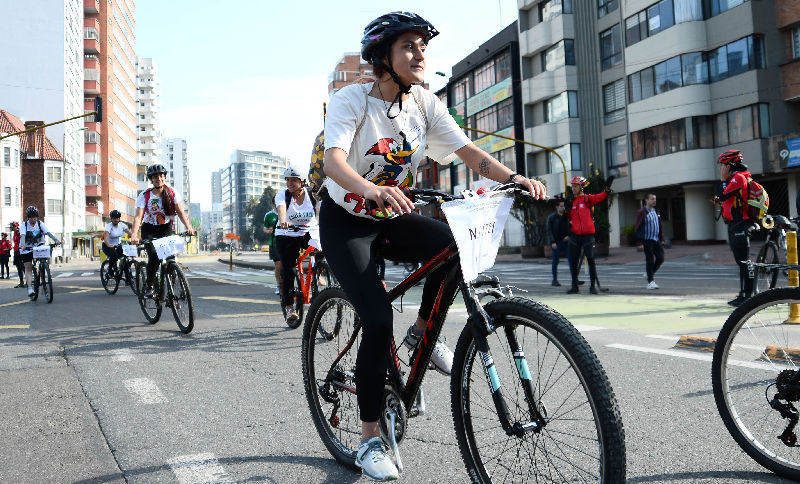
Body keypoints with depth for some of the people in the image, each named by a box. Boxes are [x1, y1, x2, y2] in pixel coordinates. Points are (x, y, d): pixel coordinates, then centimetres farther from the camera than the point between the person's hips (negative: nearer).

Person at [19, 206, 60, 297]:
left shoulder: (40, 224, -8)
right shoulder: (24, 225, -12)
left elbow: (48, 232, -22)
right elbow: (22, 235, -29)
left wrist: (56, 240, -40)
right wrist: (23, 245, -49)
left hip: (38, 246, 1)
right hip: (27, 249, -1)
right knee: (28, 268, -6)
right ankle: (30, 288, -9)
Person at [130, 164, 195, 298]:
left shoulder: (172, 193, -5)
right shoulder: (144, 195, -11)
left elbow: (180, 212, -9)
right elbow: (138, 216, -18)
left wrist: (188, 226, -27)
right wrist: (134, 235, -34)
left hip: (166, 229, 2)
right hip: (149, 231, -2)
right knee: (154, 258, -22)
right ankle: (148, 285, 0)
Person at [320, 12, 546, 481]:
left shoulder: (426, 103, -5)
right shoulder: (352, 99, -18)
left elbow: (469, 151, -13)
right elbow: (334, 160, -34)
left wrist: (514, 177, -32)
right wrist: (373, 190, -55)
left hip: (393, 217, 4)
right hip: (347, 222, -4)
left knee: (455, 243, -26)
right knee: (378, 320, -19)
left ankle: (423, 332, 2)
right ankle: (371, 440, -2)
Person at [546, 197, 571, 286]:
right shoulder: (552, 217, -1)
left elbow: (570, 228, 17)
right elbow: (549, 230, -5)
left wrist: (568, 236, -2)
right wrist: (552, 242, -14)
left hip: (566, 241, 3)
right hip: (556, 242, -3)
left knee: (571, 260, -4)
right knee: (555, 261, 2)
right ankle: (555, 280, 12)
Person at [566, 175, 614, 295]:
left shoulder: (588, 199, -1)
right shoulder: (571, 201, 9)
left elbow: (599, 197, -19)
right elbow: (567, 216, 18)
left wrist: (607, 189, -33)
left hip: (588, 235, -4)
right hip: (575, 235, 4)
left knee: (591, 260, -1)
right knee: (574, 261, 8)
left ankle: (593, 286, 6)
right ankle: (575, 286, 17)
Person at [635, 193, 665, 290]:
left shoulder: (656, 211, 16)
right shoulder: (642, 212, -8)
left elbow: (660, 225, 21)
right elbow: (639, 228, -10)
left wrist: (662, 238, 14)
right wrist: (640, 242, -15)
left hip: (657, 240, 7)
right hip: (647, 241, -7)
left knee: (660, 258, 1)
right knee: (650, 260, -2)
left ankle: (651, 274, 24)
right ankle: (650, 281, 6)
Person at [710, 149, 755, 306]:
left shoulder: (739, 177, -11)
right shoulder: (734, 179, 21)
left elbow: (723, 195, -17)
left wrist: (722, 180, -3)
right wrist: (720, 202, 8)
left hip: (740, 224, -11)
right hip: (735, 224, 11)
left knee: (744, 261, -10)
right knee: (741, 261, 12)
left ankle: (748, 295, -10)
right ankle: (743, 294, 17)